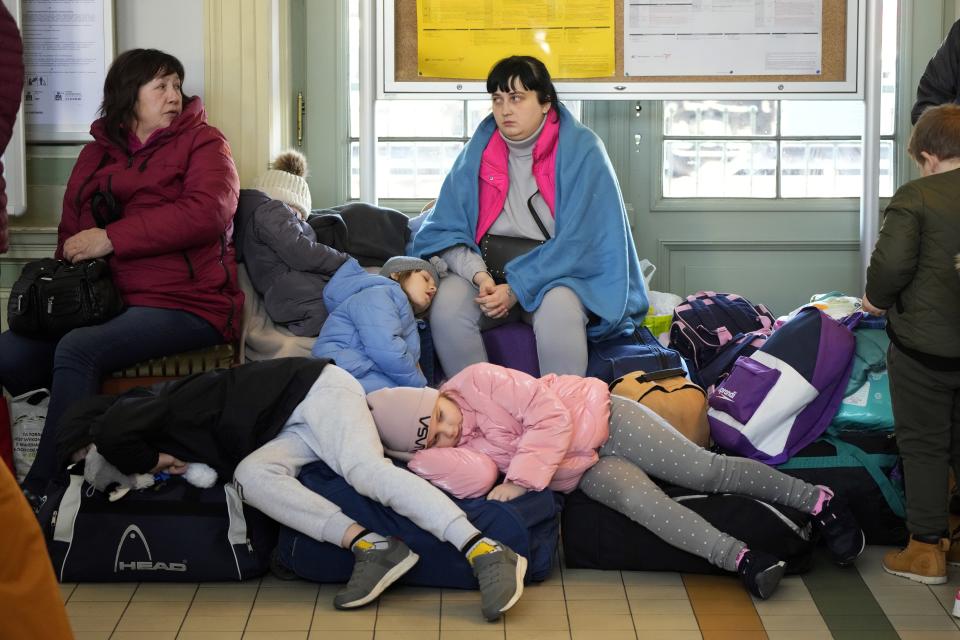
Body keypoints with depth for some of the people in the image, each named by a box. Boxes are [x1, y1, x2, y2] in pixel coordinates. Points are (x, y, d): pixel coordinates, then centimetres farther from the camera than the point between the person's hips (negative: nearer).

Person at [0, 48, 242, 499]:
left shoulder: (201, 142, 5)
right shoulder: (96, 153, 20)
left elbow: (208, 212, -14)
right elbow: (72, 232, 26)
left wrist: (112, 239, -15)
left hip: (186, 304, -6)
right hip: (108, 304, 6)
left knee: (78, 350, -30)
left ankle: (42, 492, -25)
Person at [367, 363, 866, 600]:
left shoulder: (476, 381, -16)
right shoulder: (449, 455, -5)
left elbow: (550, 414, -19)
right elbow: (475, 478, -26)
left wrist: (521, 478, -25)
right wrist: (417, 455, -27)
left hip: (599, 418, -2)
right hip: (582, 471, 3)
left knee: (705, 470, -14)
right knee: (638, 497, -28)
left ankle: (814, 499, -4)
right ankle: (737, 557, -35)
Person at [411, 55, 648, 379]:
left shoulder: (581, 149, -7)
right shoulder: (479, 149, 3)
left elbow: (577, 242, -13)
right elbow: (444, 231, 1)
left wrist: (517, 289, -19)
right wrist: (479, 274, -18)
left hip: (559, 275, -3)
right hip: (487, 270, 3)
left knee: (559, 309, -36)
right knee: (447, 305, -27)